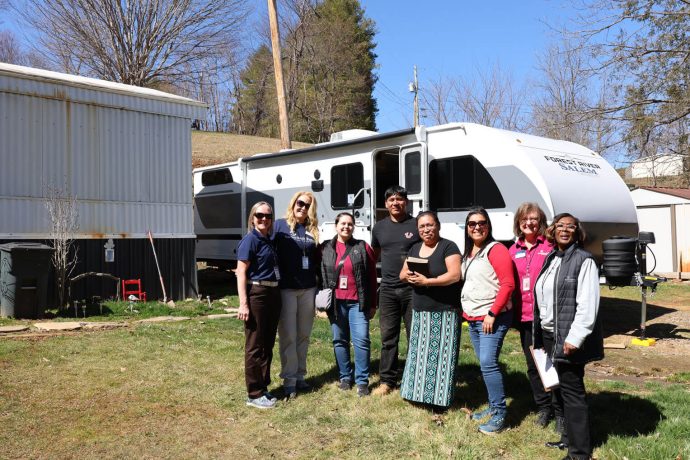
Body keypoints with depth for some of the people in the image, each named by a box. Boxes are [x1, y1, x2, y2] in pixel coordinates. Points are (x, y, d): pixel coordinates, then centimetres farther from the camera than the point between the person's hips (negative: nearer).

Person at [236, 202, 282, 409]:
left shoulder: (269, 241, 14)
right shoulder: (250, 240, -9)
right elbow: (241, 273, -13)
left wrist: (276, 295, 13)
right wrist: (243, 304, -19)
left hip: (273, 294, 8)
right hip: (256, 294, -8)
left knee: (268, 345, 15)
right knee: (255, 346, 0)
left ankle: (263, 388, 26)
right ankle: (254, 394, 10)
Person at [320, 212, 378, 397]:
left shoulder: (362, 247, 1)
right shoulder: (326, 249, 6)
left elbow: (372, 276, 2)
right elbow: (321, 276, 10)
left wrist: (372, 304, 1)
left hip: (358, 302, -2)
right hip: (336, 302, 2)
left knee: (361, 340, -5)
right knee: (339, 340, 10)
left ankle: (362, 380, 5)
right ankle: (345, 376, 23)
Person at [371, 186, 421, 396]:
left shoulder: (416, 225, 0)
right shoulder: (379, 227, 10)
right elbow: (374, 256, 18)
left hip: (412, 289, -3)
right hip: (388, 290, 3)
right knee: (388, 337, 7)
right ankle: (387, 380, 17)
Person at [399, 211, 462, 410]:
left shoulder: (448, 247, -8)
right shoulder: (415, 248, 14)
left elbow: (455, 275, -19)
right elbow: (403, 273, 17)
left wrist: (426, 281, -23)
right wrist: (408, 276, -7)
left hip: (444, 312, -7)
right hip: (420, 312, 7)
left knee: (441, 354, -3)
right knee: (419, 353, 9)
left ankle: (441, 398, 4)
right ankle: (419, 392, 19)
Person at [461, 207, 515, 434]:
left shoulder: (495, 250, -11)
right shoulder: (468, 253, 15)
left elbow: (508, 284, -17)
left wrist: (492, 313, -19)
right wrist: (466, 311, 15)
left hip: (492, 318, -8)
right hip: (473, 319, 8)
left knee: (488, 363, -12)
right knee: (485, 364, 12)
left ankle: (499, 414, -4)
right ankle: (493, 407, 22)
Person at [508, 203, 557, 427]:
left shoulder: (550, 247, -4)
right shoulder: (513, 251, 10)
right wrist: (513, 312, 5)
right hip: (524, 316, 5)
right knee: (532, 366, 14)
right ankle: (544, 407, 29)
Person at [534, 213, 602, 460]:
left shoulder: (584, 260, -10)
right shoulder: (550, 258, 13)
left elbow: (587, 304, -17)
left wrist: (574, 338, -21)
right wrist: (540, 336, 14)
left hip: (568, 338, -8)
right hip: (549, 336, 8)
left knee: (571, 391, -1)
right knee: (558, 389, 16)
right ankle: (569, 437, 31)